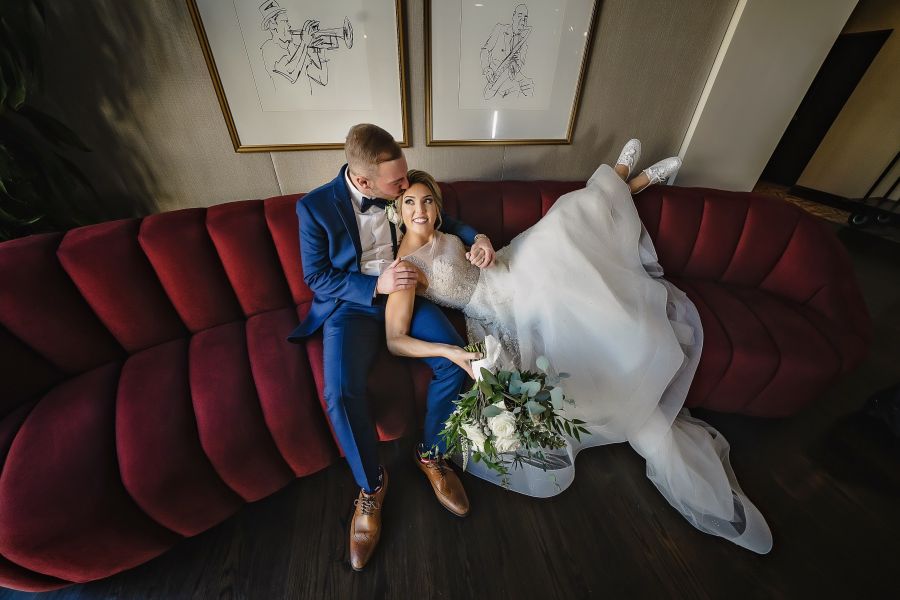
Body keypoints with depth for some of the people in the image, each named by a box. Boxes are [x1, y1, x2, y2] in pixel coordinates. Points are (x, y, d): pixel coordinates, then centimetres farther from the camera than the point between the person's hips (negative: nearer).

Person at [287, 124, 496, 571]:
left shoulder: (401, 190, 1)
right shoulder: (314, 207, -8)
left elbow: (442, 221, 14)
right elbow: (315, 276, -7)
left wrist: (477, 237, -6)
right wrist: (376, 286, -21)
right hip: (351, 304, -2)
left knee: (455, 360, -19)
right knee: (341, 394, -25)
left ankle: (430, 454, 7)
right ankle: (371, 485, 5)